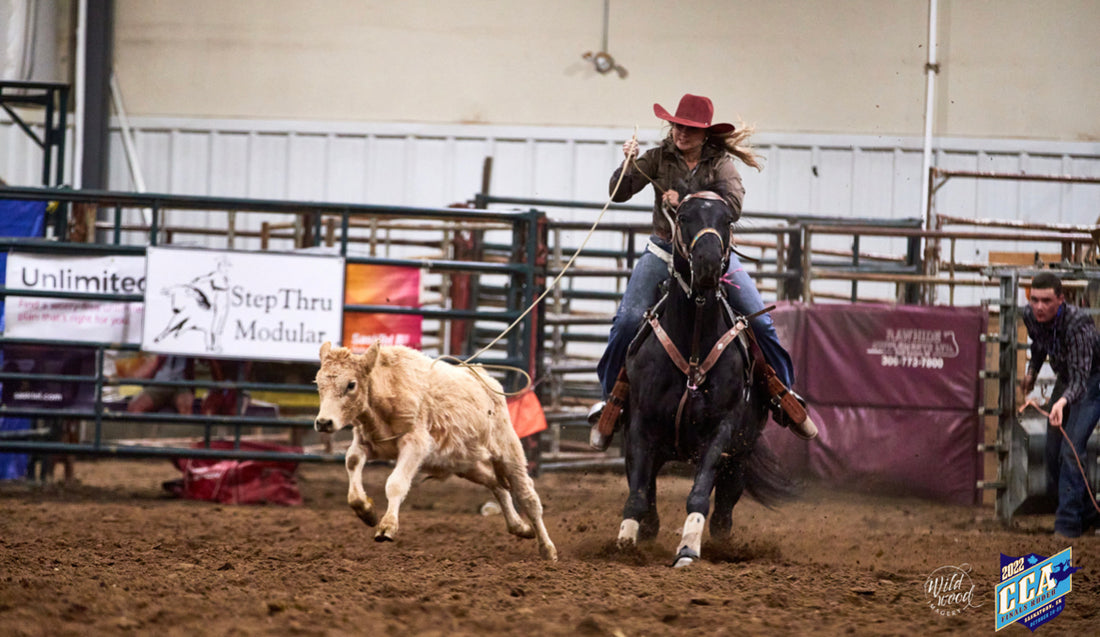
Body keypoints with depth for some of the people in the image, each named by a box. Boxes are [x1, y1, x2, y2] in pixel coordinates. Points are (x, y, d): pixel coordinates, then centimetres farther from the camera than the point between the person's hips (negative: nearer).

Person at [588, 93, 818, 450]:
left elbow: (733, 206, -18)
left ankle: (783, 396, 9)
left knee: (760, 320, -6)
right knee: (628, 320, -16)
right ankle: (610, 401, -3)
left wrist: (686, 203, -23)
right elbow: (619, 193, -4)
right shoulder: (659, 158, 0)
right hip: (664, 251, 0)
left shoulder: (721, 162, -4)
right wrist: (628, 164, -22)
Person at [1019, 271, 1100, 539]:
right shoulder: (1031, 316, -17)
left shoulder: (1077, 325, -38)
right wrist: (1032, 371, 4)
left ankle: (1068, 522, -14)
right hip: (1065, 379, 8)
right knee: (1053, 450, 10)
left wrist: (1062, 402, -60)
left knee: (1071, 448, -20)